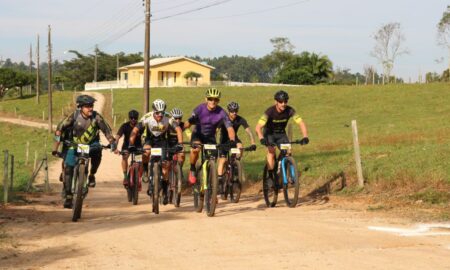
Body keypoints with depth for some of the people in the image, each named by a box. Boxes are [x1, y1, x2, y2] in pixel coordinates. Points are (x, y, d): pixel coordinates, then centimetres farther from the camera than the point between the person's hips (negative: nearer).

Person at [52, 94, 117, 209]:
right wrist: (56, 146, -21)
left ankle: (92, 175, -8)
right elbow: (60, 128, -15)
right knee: (68, 168, -12)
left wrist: (113, 144, -23)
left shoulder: (96, 117, -22)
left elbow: (106, 130, -15)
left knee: (97, 151, -34)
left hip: (91, 144, 0)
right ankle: (68, 196, -2)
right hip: (75, 144, 0)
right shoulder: (74, 116, -21)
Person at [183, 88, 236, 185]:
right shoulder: (200, 109, -23)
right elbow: (188, 123, -28)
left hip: (210, 137, 2)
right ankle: (192, 170, -8)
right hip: (198, 134, -2)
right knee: (195, 149, -32)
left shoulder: (221, 113, -21)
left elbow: (230, 128, -27)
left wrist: (232, 141, -45)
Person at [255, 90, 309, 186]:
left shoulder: (289, 110, -23)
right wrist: (262, 139, -57)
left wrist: (305, 137, -41)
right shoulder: (270, 111, -31)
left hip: (281, 133, 3)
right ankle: (270, 177, -22)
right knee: (271, 150, -27)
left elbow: (301, 123, -25)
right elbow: (258, 127, -39)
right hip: (269, 133, -3)